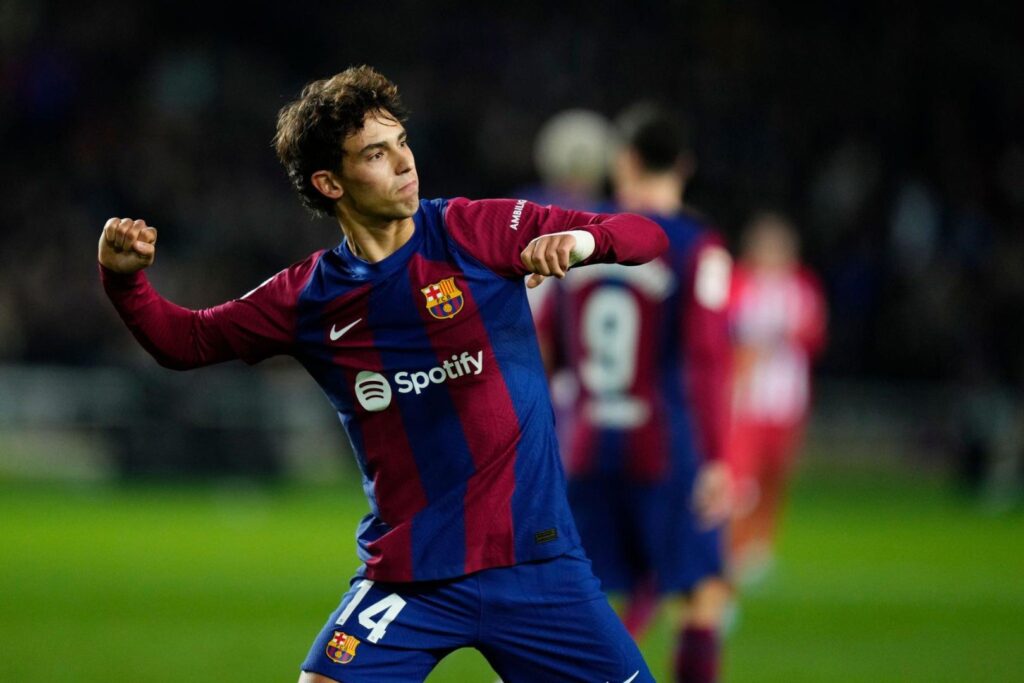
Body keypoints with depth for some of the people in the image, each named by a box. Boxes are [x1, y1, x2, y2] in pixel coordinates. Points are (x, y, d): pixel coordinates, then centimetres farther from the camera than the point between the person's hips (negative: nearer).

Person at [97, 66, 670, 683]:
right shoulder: (308, 299, 2)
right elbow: (185, 340, 15)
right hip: (408, 578, 0)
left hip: (536, 558, 0)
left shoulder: (475, 232, -3)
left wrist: (579, 239, -26)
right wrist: (125, 279, -3)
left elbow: (646, 236, -5)